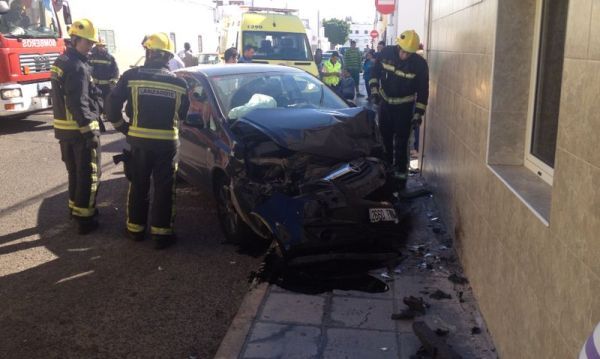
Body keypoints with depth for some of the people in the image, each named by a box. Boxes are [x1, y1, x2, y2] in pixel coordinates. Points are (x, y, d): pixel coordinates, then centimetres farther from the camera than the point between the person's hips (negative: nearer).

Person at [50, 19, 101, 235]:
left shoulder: (61, 62, 13)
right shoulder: (77, 67, -18)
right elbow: (79, 104, -23)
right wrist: (90, 132, -22)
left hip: (63, 127, 10)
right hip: (80, 128, -9)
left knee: (74, 171, 21)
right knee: (89, 174, -1)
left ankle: (75, 207, 33)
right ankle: (84, 218, 2)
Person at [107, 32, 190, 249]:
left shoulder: (131, 76, -4)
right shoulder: (178, 83, 0)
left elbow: (112, 106, -3)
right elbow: (183, 114, 9)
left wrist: (123, 127, 11)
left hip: (139, 140, 1)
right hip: (167, 142, 0)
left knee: (138, 186, 16)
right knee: (164, 189, 7)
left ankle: (136, 228, 26)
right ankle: (161, 233, 10)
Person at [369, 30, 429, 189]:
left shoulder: (419, 64, -18)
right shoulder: (386, 53, -12)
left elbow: (423, 91, -11)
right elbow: (375, 72, 4)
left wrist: (418, 114, -13)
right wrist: (374, 90, -5)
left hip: (404, 106, -4)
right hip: (385, 103, 4)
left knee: (401, 143, -5)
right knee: (385, 138, 15)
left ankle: (401, 174, 4)